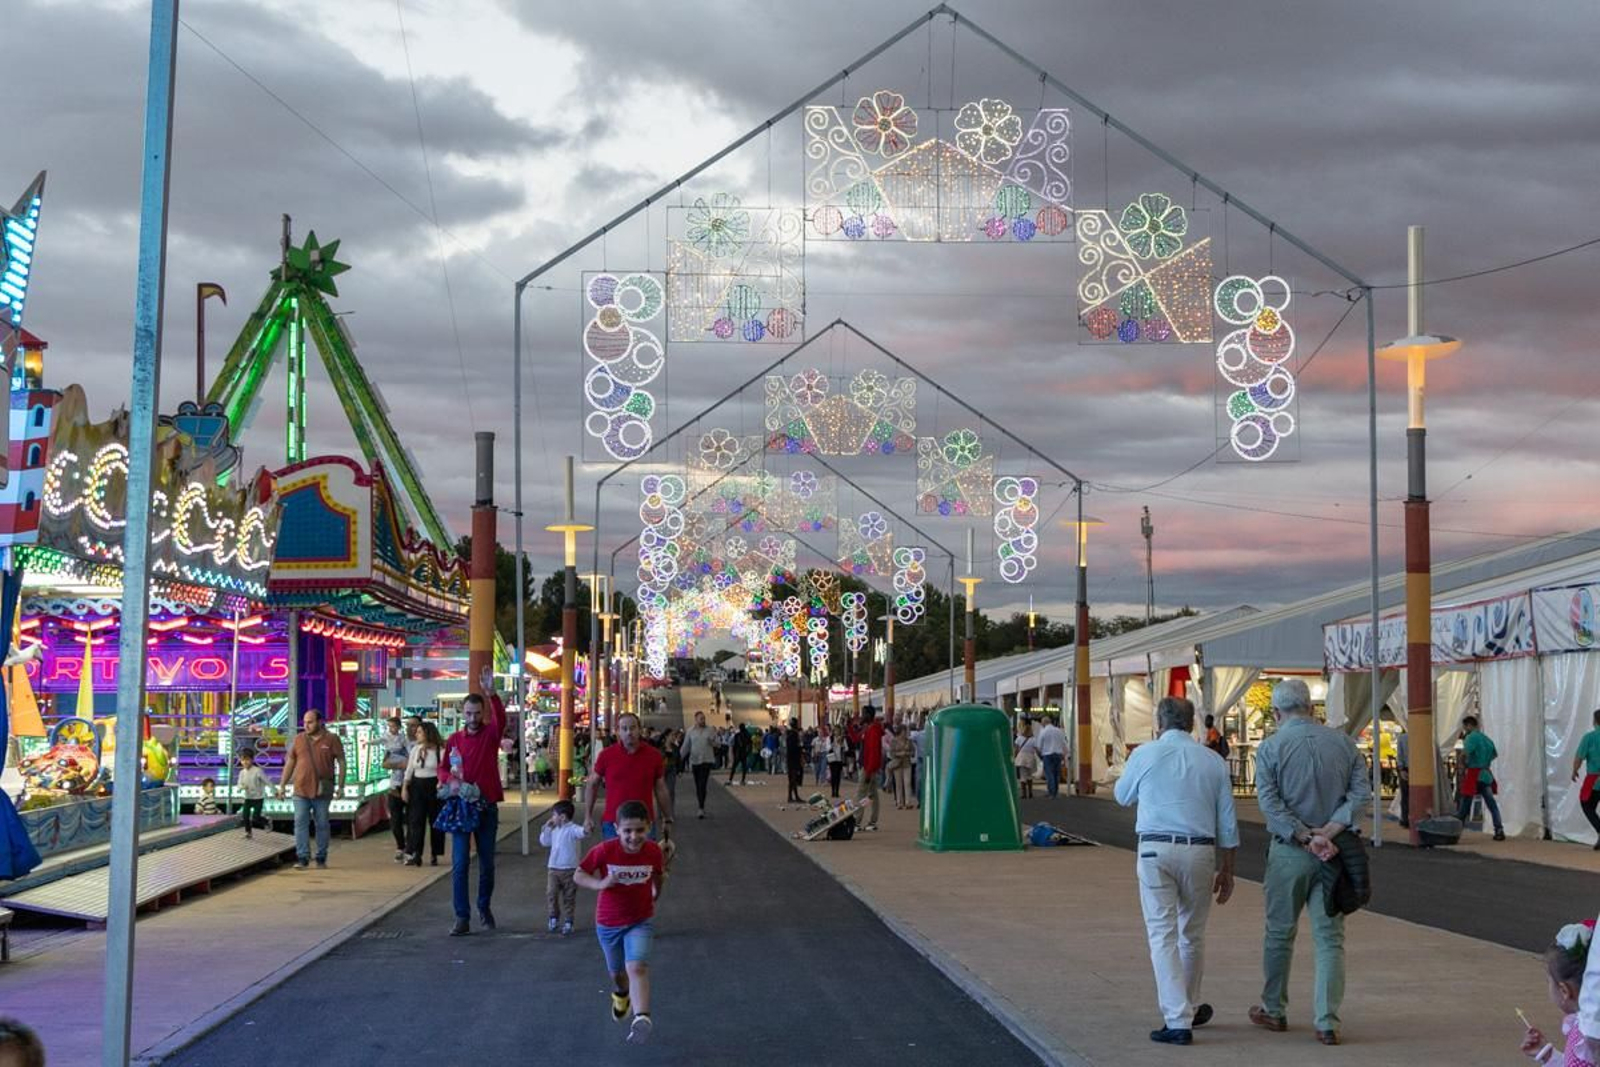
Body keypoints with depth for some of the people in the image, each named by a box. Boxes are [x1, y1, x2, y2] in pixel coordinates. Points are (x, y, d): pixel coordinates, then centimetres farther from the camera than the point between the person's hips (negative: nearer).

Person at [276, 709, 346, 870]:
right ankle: (302, 858, -7)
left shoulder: (332, 739, 0)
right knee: (300, 823, -6)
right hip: (301, 790, 2)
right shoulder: (299, 739, 8)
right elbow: (289, 763, 12)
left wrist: (340, 786, -5)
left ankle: (321, 858, 15)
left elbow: (341, 763, 2)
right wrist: (282, 786, 8)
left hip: (322, 792, -2)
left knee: (322, 825, 6)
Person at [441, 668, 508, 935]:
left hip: (487, 807, 0)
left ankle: (484, 908, 29)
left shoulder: (490, 734, 0)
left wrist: (492, 693, -36)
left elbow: (500, 717, -21)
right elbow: (442, 769, 9)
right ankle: (461, 918, -4)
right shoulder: (454, 739, 3)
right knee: (460, 864, -5)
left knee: (487, 863, 10)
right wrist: (450, 779, -14)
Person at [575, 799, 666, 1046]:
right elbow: (579, 875, -14)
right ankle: (621, 995, 55)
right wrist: (600, 883, -30)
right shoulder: (604, 851, -22)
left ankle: (642, 1018, -32)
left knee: (637, 967, -23)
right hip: (608, 922, 1)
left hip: (640, 921, -1)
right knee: (617, 972, 22)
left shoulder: (653, 852, -16)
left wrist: (656, 895, 15)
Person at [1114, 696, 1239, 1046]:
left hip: (1155, 849, -2)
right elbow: (1227, 823, 8)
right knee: (1192, 934, 18)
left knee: (1163, 935, 0)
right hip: (1199, 851, 2)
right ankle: (1190, 1008, 34)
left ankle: (1178, 1021, -7)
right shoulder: (1214, 761, 6)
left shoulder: (1144, 755, 0)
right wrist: (1227, 871, 16)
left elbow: (1123, 797, 19)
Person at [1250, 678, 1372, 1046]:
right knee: (1330, 938, 4)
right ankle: (1327, 1022, -2)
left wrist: (1307, 838, -16)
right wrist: (1332, 829, -14)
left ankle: (1273, 1010, 25)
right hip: (1334, 852, 2)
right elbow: (1362, 792, -5)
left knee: (1280, 933, 13)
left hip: (1289, 851, -2)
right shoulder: (1342, 743, 3)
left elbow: (1270, 803, -15)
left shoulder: (1271, 748, -6)